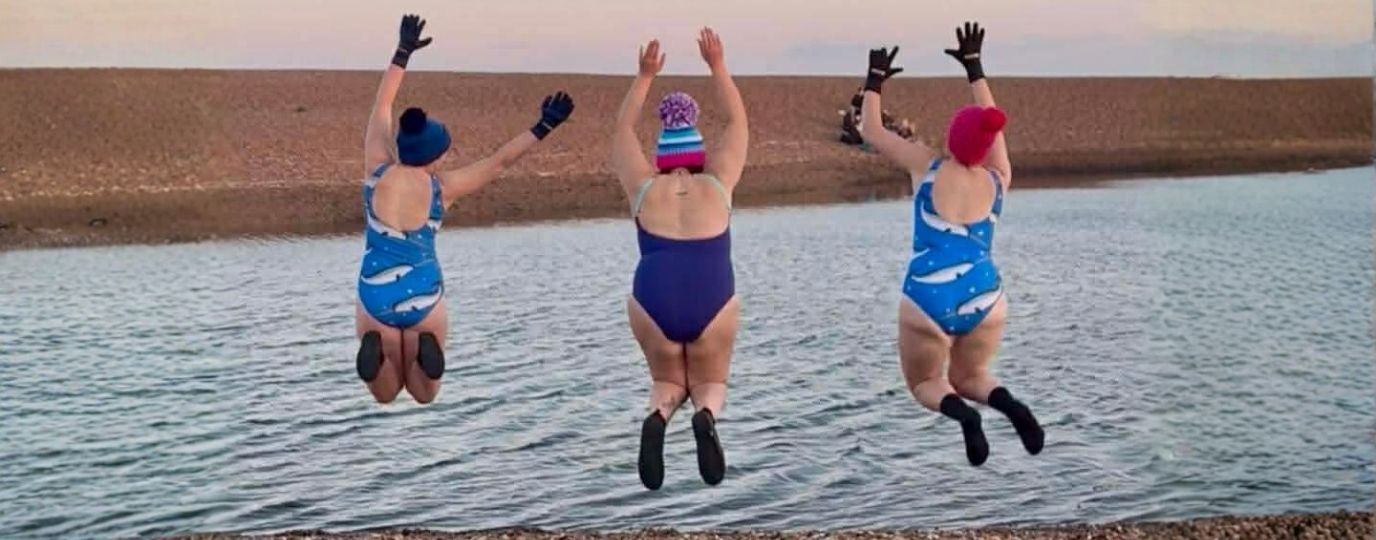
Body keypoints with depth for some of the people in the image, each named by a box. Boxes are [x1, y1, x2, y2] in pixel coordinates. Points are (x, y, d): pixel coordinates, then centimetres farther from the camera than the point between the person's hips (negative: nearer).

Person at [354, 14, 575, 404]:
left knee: (386, 395, 16)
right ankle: (426, 349, -17)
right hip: (423, 298, -1)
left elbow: (382, 107, 5)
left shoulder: (376, 169, -7)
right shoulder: (442, 187, -11)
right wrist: (542, 128, 0)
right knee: (424, 394, 16)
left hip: (374, 296, 1)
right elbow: (500, 161, -6)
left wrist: (402, 54, 14)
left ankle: (375, 349, -17)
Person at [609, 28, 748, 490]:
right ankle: (707, 414, -19)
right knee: (710, 383, 20)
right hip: (712, 301, -1)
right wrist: (718, 66, 25)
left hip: (653, 302, 1)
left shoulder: (645, 189, 12)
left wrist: (645, 77, 27)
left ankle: (658, 416, -15)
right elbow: (737, 123, 21)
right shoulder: (717, 184, 11)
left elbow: (622, 132, 24)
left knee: (667, 382, 23)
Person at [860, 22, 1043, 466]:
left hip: (928, 302, -3)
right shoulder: (998, 180, 4)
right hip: (984, 299, 3)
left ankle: (962, 414, -17)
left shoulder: (928, 168, -4)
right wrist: (974, 68, 27)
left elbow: (872, 132, 8)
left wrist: (875, 80, 20)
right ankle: (1009, 405, -9)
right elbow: (989, 125, 20)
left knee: (925, 383, 18)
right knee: (969, 377, 25)